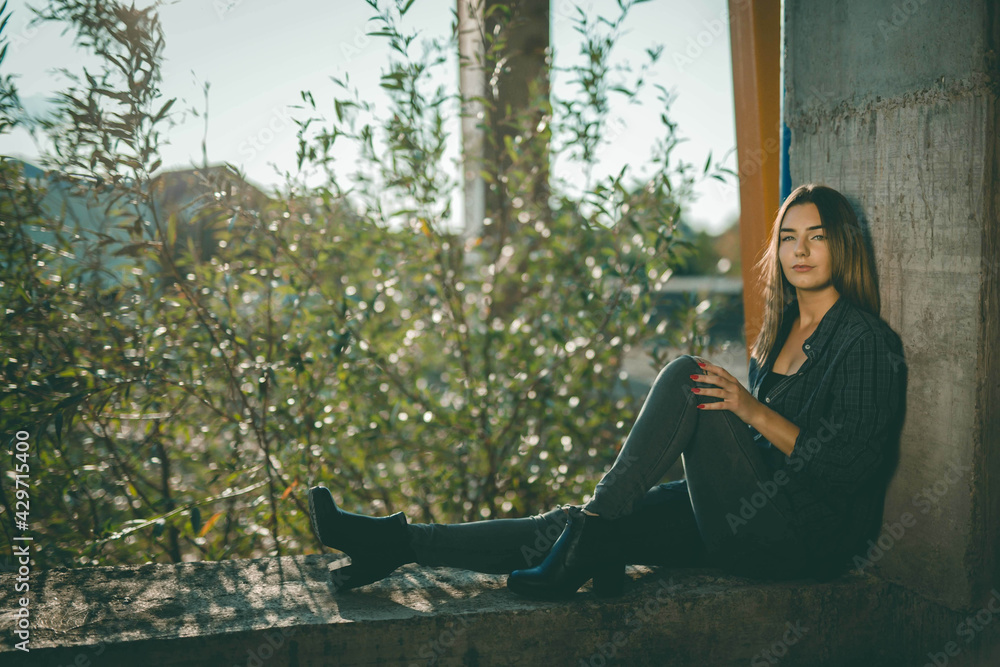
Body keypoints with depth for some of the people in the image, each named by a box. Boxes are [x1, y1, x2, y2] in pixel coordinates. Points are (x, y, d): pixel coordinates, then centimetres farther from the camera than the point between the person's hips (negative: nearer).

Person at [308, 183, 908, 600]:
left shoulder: (867, 340, -7)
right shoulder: (780, 332, 16)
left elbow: (849, 466, -14)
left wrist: (753, 411, -21)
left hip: (809, 538, -7)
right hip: (746, 524, 7)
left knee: (685, 376, -23)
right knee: (573, 526, -6)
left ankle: (591, 526, -21)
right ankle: (402, 542, -5)